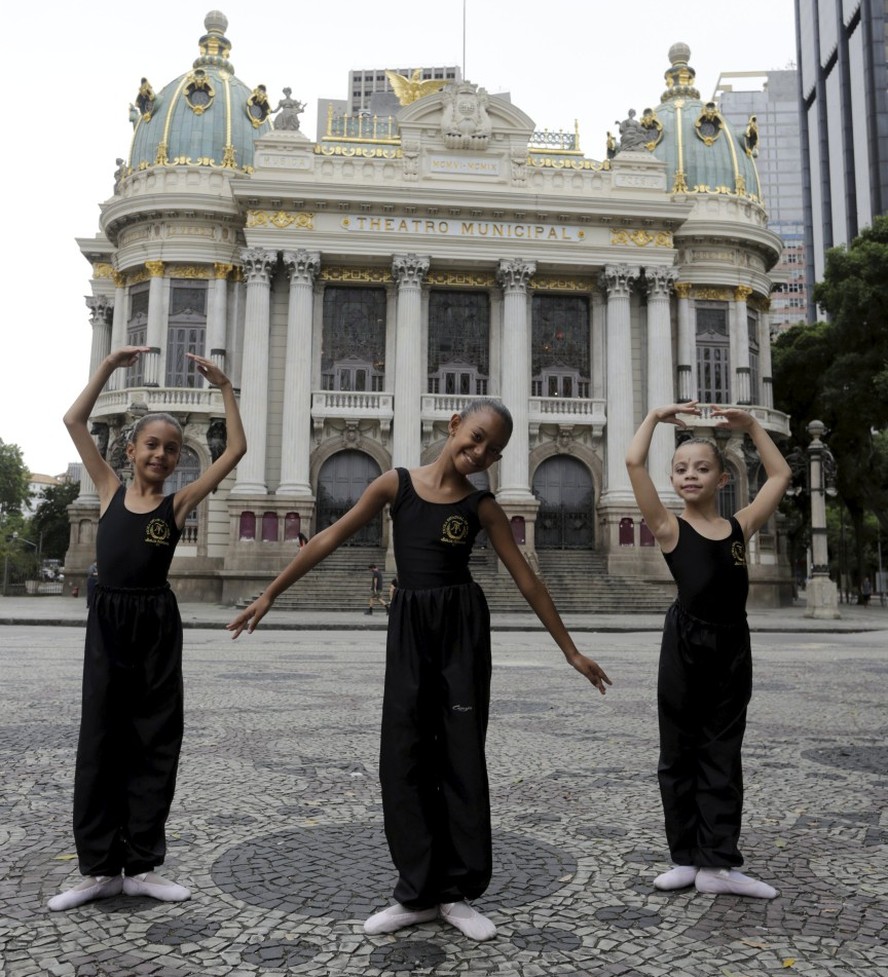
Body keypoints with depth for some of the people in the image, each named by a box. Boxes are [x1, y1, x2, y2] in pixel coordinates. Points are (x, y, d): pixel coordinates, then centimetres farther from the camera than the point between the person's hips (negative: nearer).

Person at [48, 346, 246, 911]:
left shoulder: (180, 503, 1)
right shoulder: (111, 490, 7)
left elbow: (237, 449, -3)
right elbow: (74, 421, 6)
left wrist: (224, 388, -1)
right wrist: (109, 367, 3)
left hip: (157, 625, -1)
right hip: (108, 621, 1)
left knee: (154, 743, 4)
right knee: (101, 740, 6)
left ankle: (142, 865, 16)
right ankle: (100, 866, 16)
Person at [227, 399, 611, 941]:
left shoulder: (482, 506, -1)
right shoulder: (396, 483, 1)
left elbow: (528, 580, 2)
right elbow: (330, 539, 3)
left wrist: (571, 651, 2)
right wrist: (270, 594, 3)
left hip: (463, 625, -1)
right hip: (409, 626, 1)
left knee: (462, 756, 3)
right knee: (404, 757, 3)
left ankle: (458, 892, 17)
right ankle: (418, 893, 17)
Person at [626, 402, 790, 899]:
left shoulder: (740, 526, 8)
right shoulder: (670, 528, -2)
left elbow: (781, 475, 13)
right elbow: (634, 463, -10)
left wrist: (751, 424, 11)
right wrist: (657, 416, 1)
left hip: (733, 647, 3)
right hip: (686, 646, -3)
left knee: (723, 754, 8)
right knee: (680, 753, 7)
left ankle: (719, 863, 15)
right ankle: (686, 858, 17)